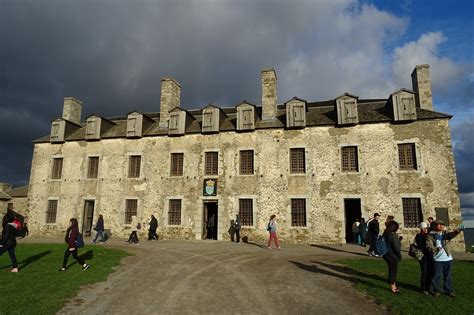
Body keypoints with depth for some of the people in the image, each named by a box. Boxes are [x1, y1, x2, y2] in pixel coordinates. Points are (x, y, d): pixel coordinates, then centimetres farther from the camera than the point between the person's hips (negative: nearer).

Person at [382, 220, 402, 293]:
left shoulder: (385, 234, 4)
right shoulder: (393, 235, -20)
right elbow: (396, 247, -19)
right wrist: (400, 256, -5)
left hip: (386, 255, 8)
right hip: (393, 256, -7)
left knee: (391, 270, 19)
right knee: (393, 271, 6)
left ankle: (393, 285, 31)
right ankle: (393, 287, 16)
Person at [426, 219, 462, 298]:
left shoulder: (446, 234, 6)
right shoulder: (431, 235, -1)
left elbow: (451, 234, -18)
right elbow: (428, 246, -8)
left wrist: (457, 231, -42)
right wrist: (435, 249, -30)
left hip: (447, 259, 3)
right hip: (437, 259, -3)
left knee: (447, 276, 12)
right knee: (436, 276, 1)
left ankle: (448, 290, 25)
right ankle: (436, 290, 14)